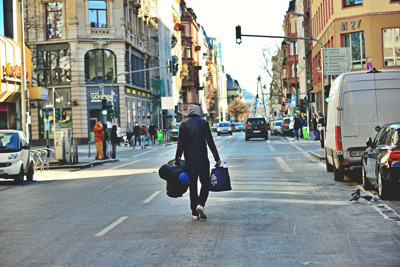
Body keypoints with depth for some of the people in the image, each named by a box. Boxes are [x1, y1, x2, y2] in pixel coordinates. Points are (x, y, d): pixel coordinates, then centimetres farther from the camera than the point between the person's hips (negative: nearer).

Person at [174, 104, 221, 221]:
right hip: (202, 158, -2)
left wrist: (177, 161, 2)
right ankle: (201, 204, -15)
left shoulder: (183, 124, 3)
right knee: (205, 183, 9)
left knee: (192, 185, 7)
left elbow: (180, 145, 0)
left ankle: (194, 213, 7)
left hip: (189, 159, 2)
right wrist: (217, 158, -1)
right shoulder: (203, 122, -1)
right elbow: (210, 142, -5)